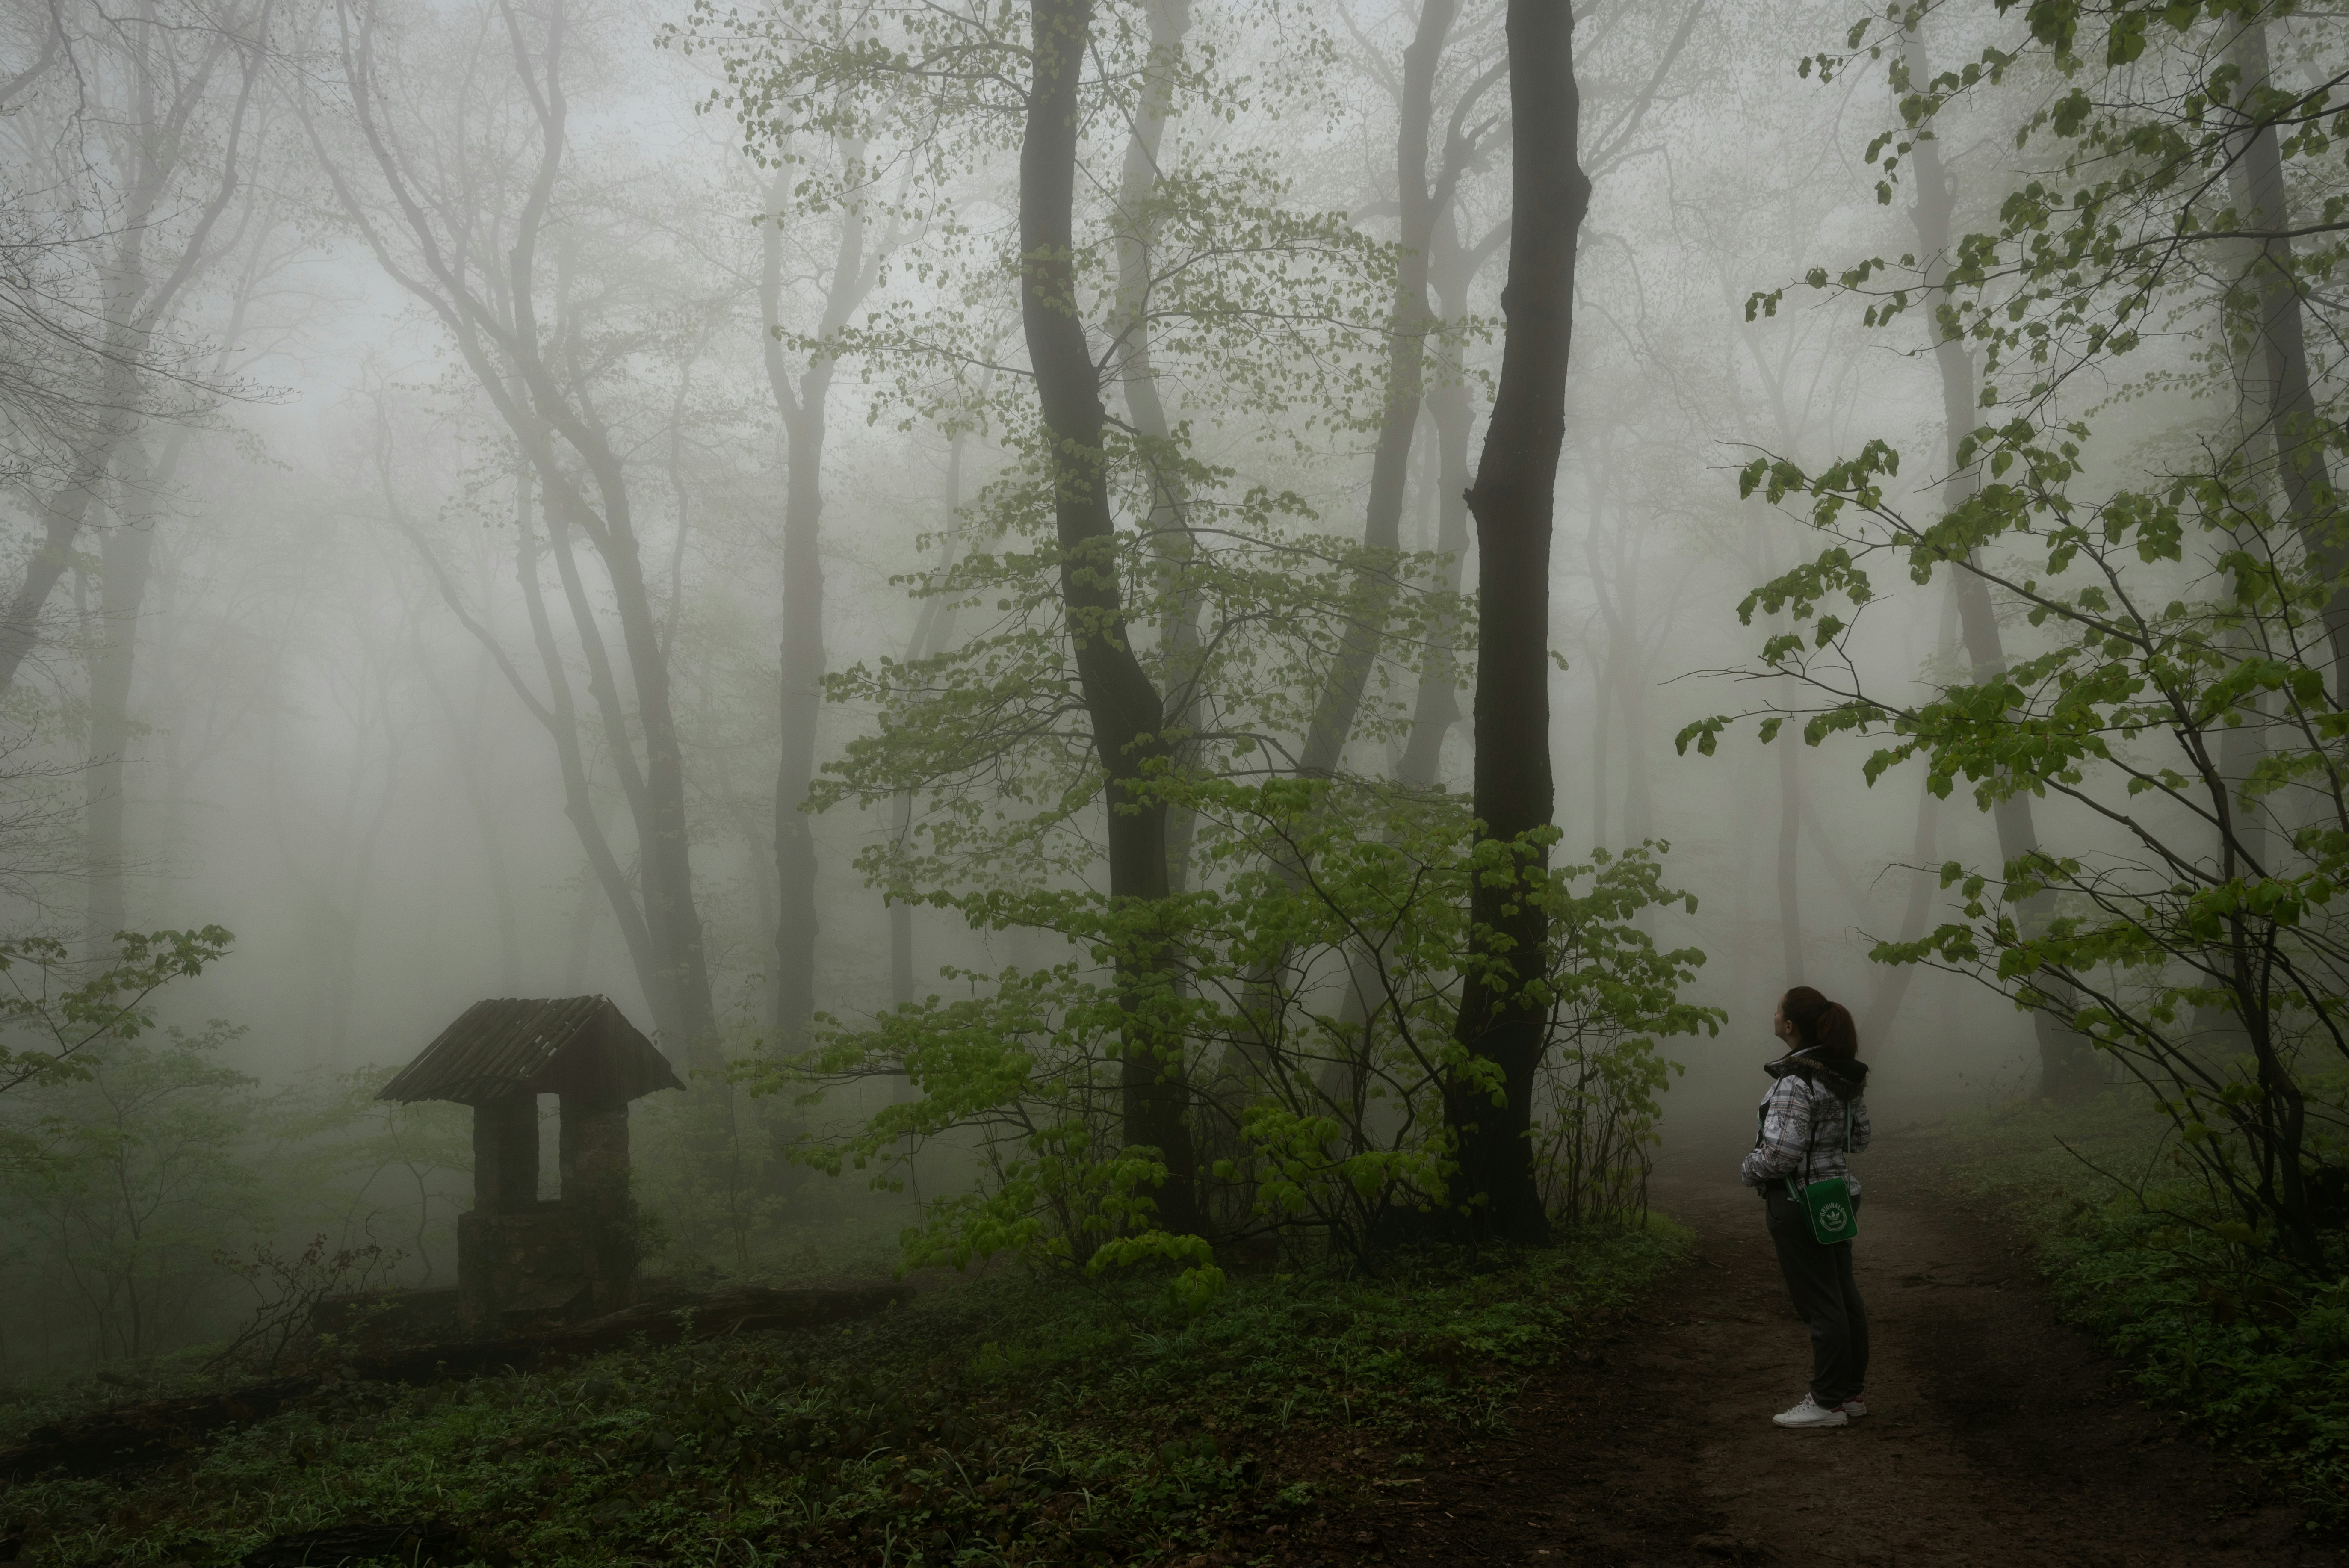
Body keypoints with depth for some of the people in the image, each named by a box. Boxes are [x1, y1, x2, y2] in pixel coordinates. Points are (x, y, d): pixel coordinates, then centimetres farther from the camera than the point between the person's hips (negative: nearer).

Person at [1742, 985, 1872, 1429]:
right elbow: (1860, 1136, 16)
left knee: (1820, 1305, -1)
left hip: (1799, 1204, -9)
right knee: (1844, 1296, 15)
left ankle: (1828, 1403, 8)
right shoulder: (1844, 1075, 6)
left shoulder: (1796, 1081, -22)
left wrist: (1749, 1171, -7)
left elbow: (1781, 1152, -25)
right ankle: (1852, 1392, 25)